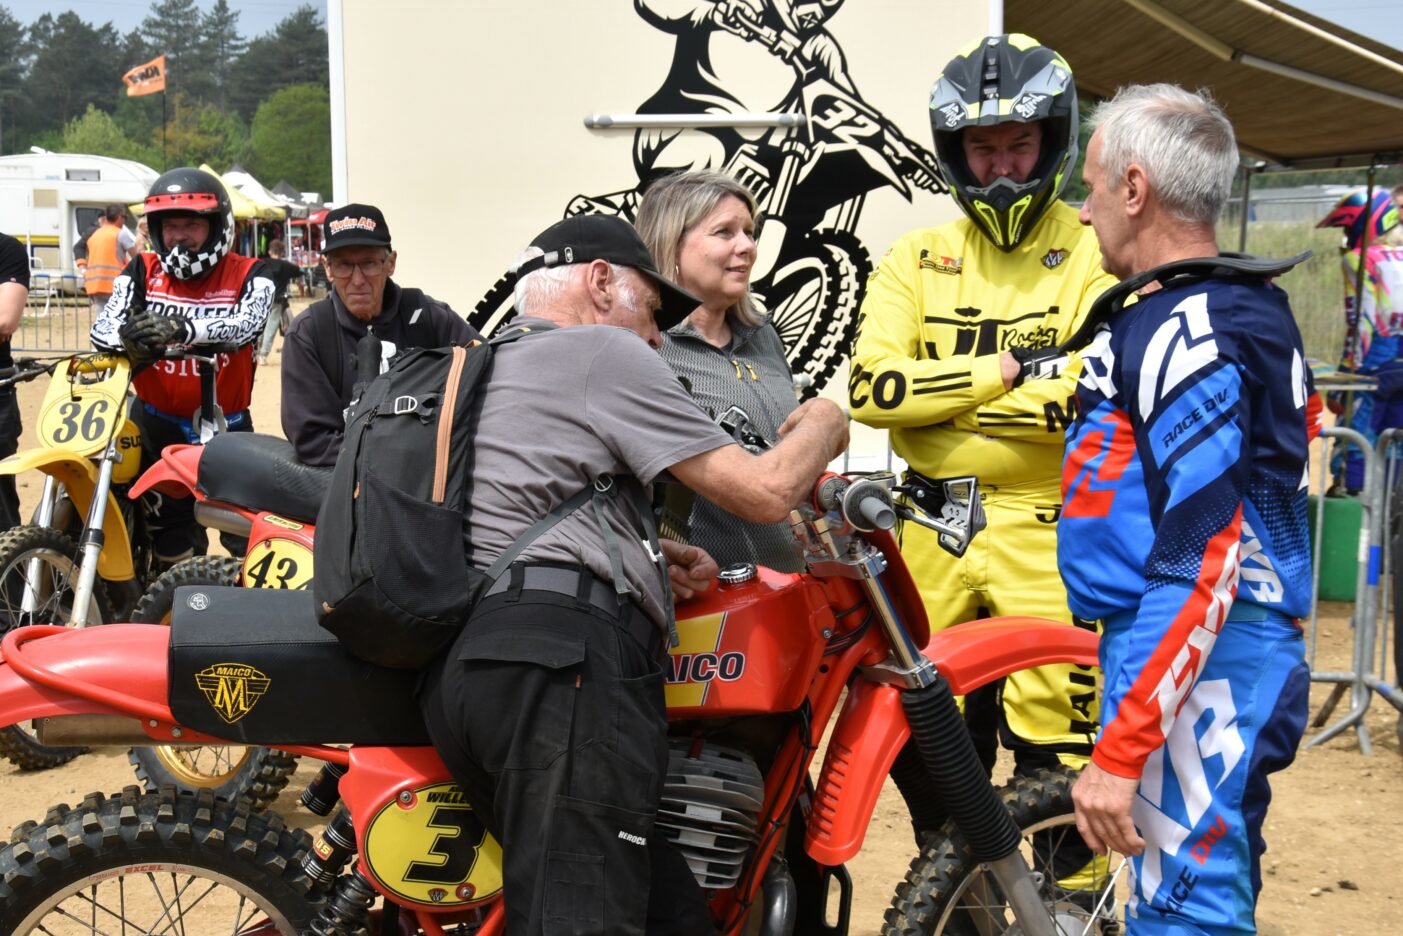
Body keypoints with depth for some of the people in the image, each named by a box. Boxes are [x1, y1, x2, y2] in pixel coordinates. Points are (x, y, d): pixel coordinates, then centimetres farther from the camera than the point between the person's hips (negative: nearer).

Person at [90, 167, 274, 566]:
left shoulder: (248, 275, -5)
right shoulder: (142, 272, 3)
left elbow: (247, 322, -26)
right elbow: (105, 323, -12)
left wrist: (184, 328, -46)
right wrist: (128, 339, -38)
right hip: (157, 425, 2)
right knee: (173, 547, 8)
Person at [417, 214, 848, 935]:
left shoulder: (482, 368, 31)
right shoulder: (603, 350, 5)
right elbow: (764, 491, -1)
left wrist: (649, 553, 27)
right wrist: (822, 427, 20)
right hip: (566, 664, -10)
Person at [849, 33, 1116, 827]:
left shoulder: (1097, 255, -2)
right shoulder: (916, 261, 8)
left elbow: (1099, 396, -18)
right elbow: (871, 387, -7)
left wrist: (940, 397, -13)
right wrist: (1005, 367, -13)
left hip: (1048, 531, -4)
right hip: (930, 531, 4)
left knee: (1055, 754, -4)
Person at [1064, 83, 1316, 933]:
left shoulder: (1181, 332, -17)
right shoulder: (1254, 307, 15)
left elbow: (1203, 565, -24)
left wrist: (1121, 751, -24)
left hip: (1191, 668, -10)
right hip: (1258, 651, 10)